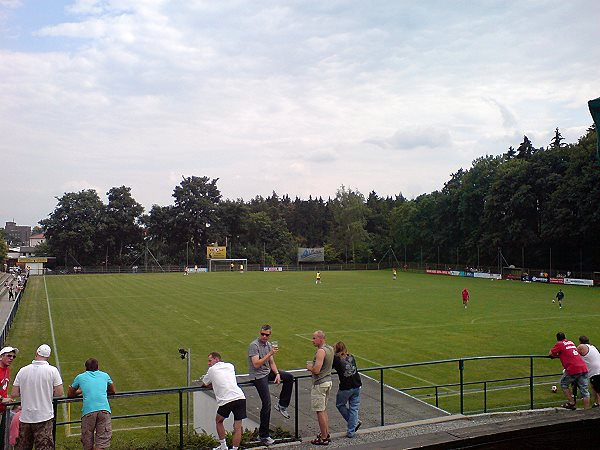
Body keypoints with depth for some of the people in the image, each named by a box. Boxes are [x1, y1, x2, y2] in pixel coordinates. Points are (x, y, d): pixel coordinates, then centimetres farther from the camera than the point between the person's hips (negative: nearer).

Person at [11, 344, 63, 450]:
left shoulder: (23, 371, -1)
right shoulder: (52, 370, -9)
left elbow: (14, 394, 1)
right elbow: (59, 393, -8)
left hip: (25, 417, 3)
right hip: (44, 417, -3)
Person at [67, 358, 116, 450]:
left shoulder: (80, 377, 21)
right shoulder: (105, 375, 23)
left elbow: (70, 394, 33)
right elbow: (113, 391, 38)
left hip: (88, 411, 0)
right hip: (104, 409, 0)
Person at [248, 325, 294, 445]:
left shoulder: (268, 344, 8)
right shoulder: (254, 345, -18)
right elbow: (256, 364, -25)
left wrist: (277, 374, -3)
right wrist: (270, 354, -28)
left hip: (268, 372, 8)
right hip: (258, 376, -8)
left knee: (289, 377, 4)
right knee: (266, 403, -12)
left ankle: (282, 405, 12)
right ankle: (263, 435, -2)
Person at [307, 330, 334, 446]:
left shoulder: (321, 351, -21)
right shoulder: (330, 349, 9)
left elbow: (316, 370, -27)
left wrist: (309, 367, -7)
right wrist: (313, 366, 14)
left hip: (320, 383, -10)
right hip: (328, 381, 10)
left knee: (320, 411, -2)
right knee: (324, 410, 19)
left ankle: (323, 438, 4)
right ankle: (326, 434, 26)